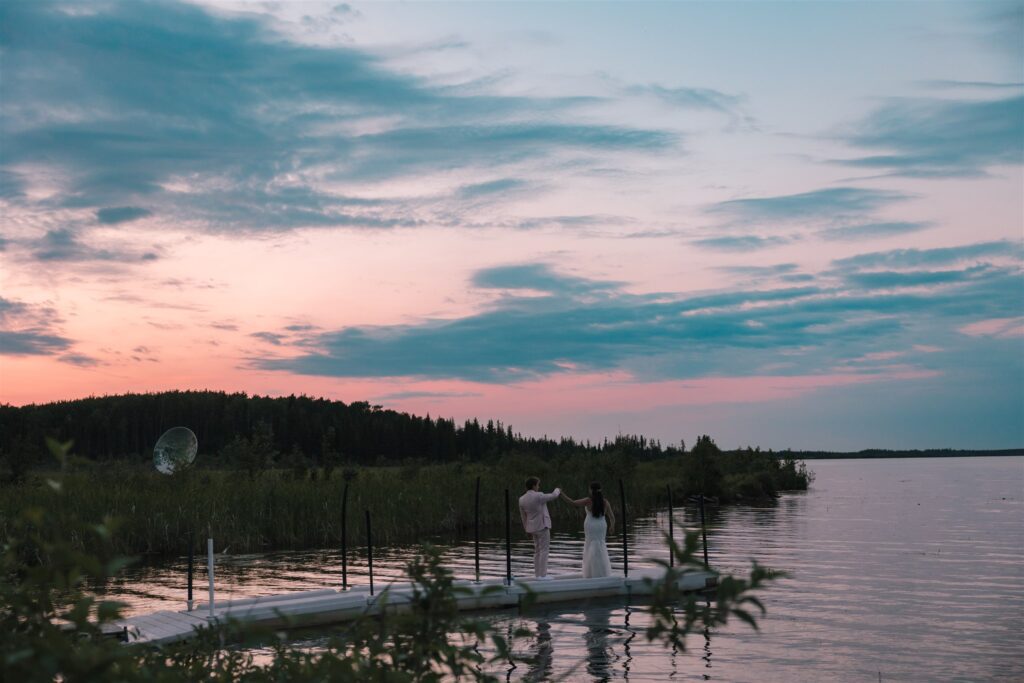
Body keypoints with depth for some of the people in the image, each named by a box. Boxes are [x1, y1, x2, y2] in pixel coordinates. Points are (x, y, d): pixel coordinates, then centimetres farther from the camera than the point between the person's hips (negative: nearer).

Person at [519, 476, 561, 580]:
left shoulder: (522, 499, 1)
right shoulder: (538, 496, -19)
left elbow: (523, 516, 11)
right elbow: (553, 496, -3)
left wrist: (527, 529, 21)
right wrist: (557, 490, 20)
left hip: (533, 527, 7)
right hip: (542, 526, -7)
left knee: (538, 550, 14)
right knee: (544, 550, -3)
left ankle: (538, 573, 14)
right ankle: (542, 575, -4)